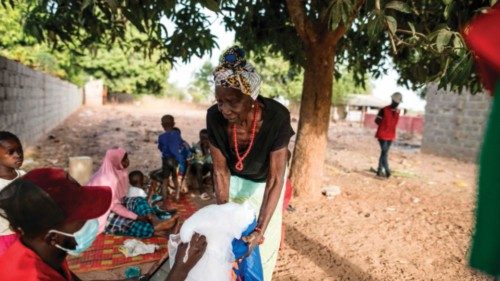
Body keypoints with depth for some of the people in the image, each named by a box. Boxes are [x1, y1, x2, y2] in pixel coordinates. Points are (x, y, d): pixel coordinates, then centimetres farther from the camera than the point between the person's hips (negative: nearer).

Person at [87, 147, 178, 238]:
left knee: (139, 201, -16)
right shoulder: (108, 180, -27)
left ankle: (156, 221, -34)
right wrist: (137, 217, -27)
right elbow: (114, 205, -27)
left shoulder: (118, 171, -1)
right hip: (104, 214, -8)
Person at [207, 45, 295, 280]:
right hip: (234, 178, 2)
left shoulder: (276, 117, -36)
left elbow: (275, 179, -29)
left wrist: (260, 229, -32)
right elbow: (220, 170, -17)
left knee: (265, 242, 6)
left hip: (265, 181, -1)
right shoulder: (214, 117, -29)